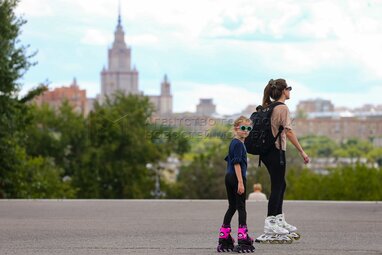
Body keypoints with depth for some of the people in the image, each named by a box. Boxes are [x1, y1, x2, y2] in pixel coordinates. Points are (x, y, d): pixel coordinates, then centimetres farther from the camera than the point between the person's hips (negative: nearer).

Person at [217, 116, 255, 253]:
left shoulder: (233, 143, 16)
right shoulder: (239, 144, -13)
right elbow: (237, 163, -19)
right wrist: (240, 182, -22)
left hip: (229, 177, 9)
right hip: (237, 177, -9)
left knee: (232, 207, 13)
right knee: (241, 208, -4)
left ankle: (224, 241, 15)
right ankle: (243, 240, -4)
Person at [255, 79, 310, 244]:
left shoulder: (267, 107, 13)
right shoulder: (283, 108, -12)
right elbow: (288, 132, -18)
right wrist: (302, 152, -17)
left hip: (266, 149, 9)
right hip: (276, 150, -9)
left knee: (280, 184, 17)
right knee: (277, 187, -4)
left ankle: (279, 220, 22)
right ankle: (270, 223, -4)